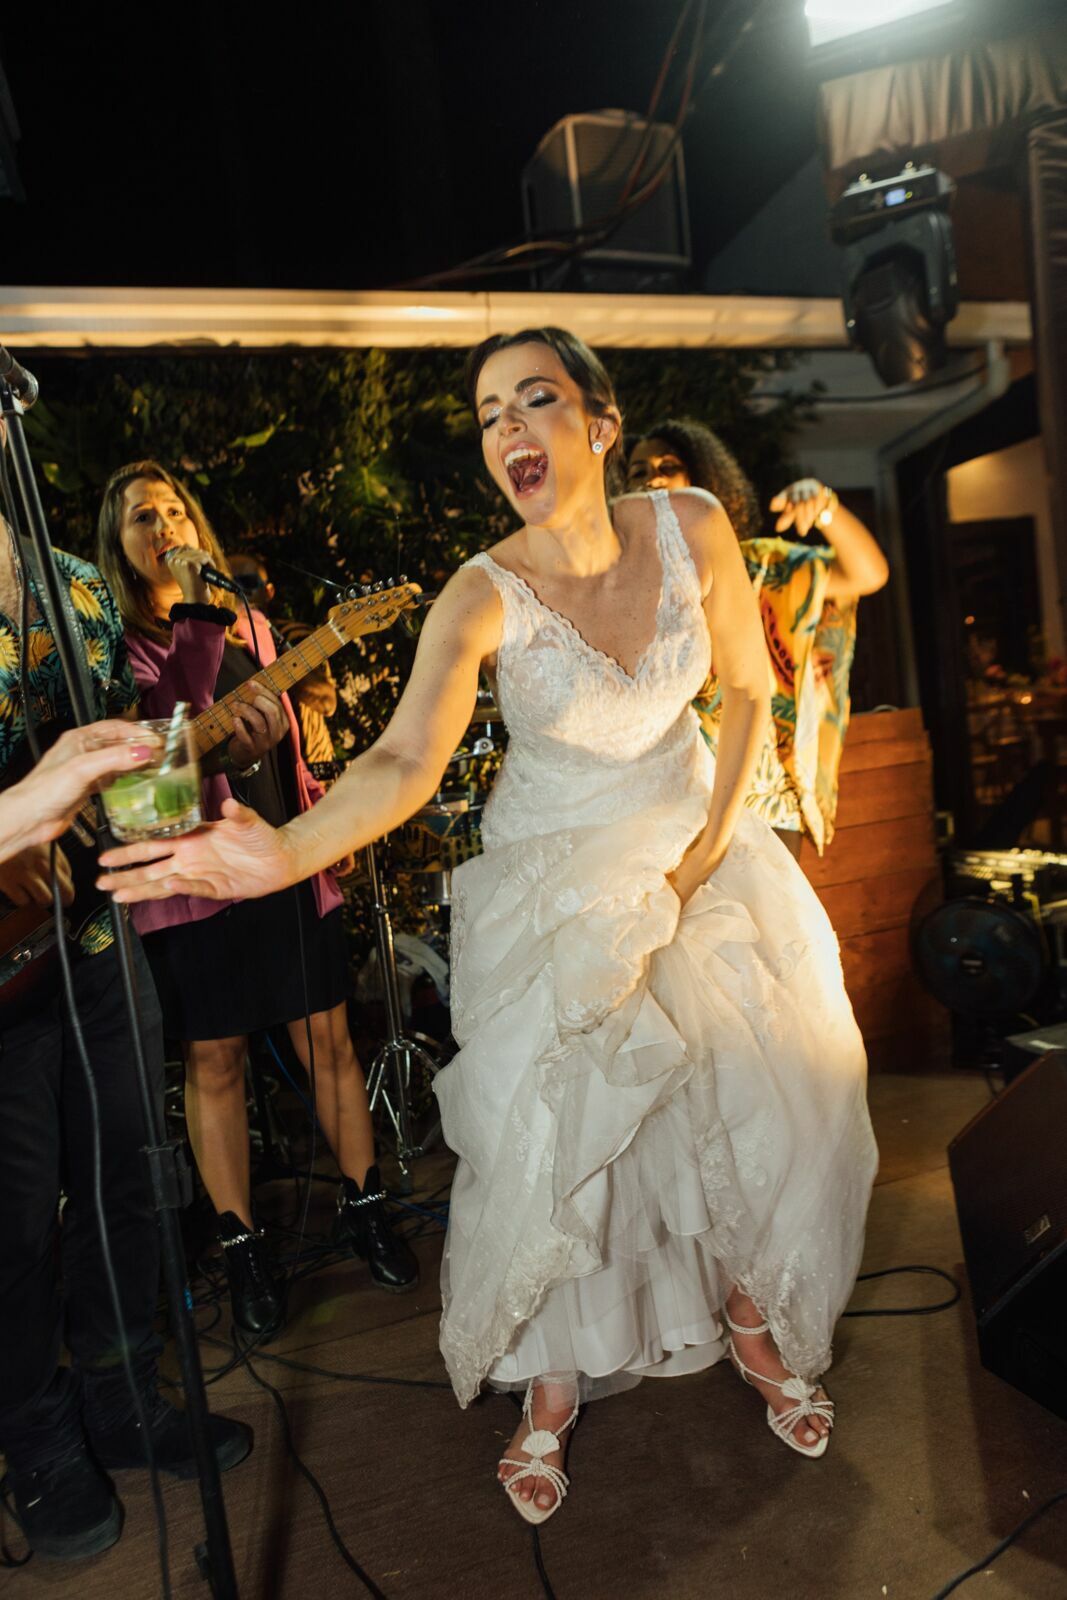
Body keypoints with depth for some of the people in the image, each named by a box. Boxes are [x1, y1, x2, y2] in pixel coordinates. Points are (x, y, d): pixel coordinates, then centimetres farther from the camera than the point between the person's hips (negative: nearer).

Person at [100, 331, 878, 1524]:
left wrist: (713, 838, -5)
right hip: (555, 877, -3)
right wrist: (286, 852, -53)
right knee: (558, 1125, -3)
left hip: (694, 842, 3)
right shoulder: (481, 598, -21)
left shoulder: (691, 528, -11)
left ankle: (749, 1317, 35)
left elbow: (748, 686, 1)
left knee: (760, 1093, 4)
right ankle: (555, 1383, 23)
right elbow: (406, 760, -35)